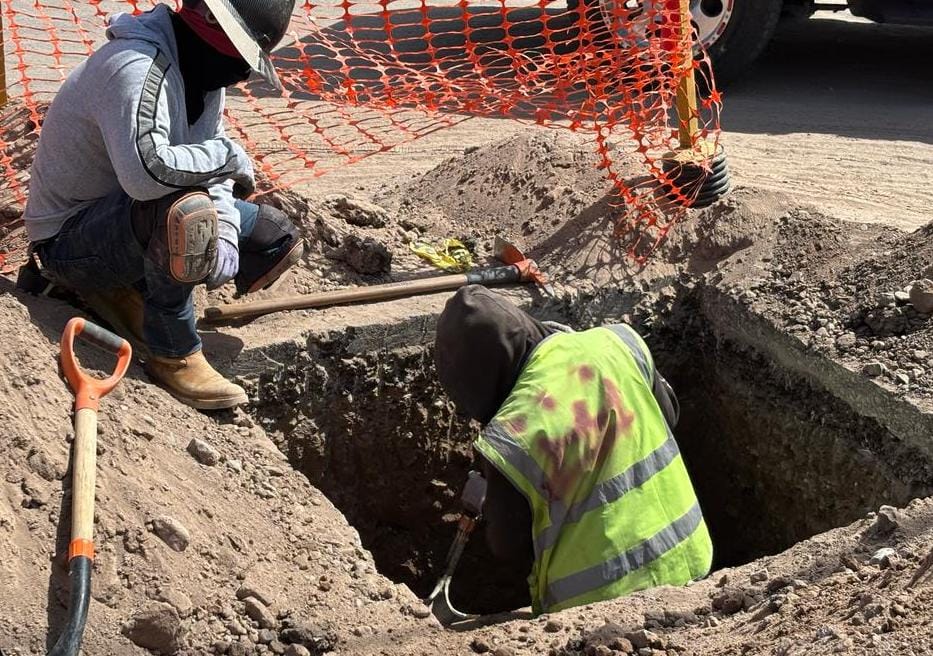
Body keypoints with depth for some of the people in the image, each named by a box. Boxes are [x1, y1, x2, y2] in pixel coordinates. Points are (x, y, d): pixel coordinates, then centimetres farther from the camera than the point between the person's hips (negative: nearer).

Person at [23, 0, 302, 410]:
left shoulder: (200, 71, 0)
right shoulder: (137, 67, -29)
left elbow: (210, 170, -1)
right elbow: (145, 170, -44)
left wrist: (225, 228, -21)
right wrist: (227, 156, -28)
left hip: (140, 221, 10)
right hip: (68, 239, -10)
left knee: (279, 240, 6)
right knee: (185, 211, -39)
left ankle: (124, 288, 8)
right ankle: (174, 356, -18)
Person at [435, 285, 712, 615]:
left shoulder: (513, 434, -24)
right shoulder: (614, 342, -8)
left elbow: (508, 545, -12)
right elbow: (667, 412, 11)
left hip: (601, 601, -5)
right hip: (682, 561, 6)